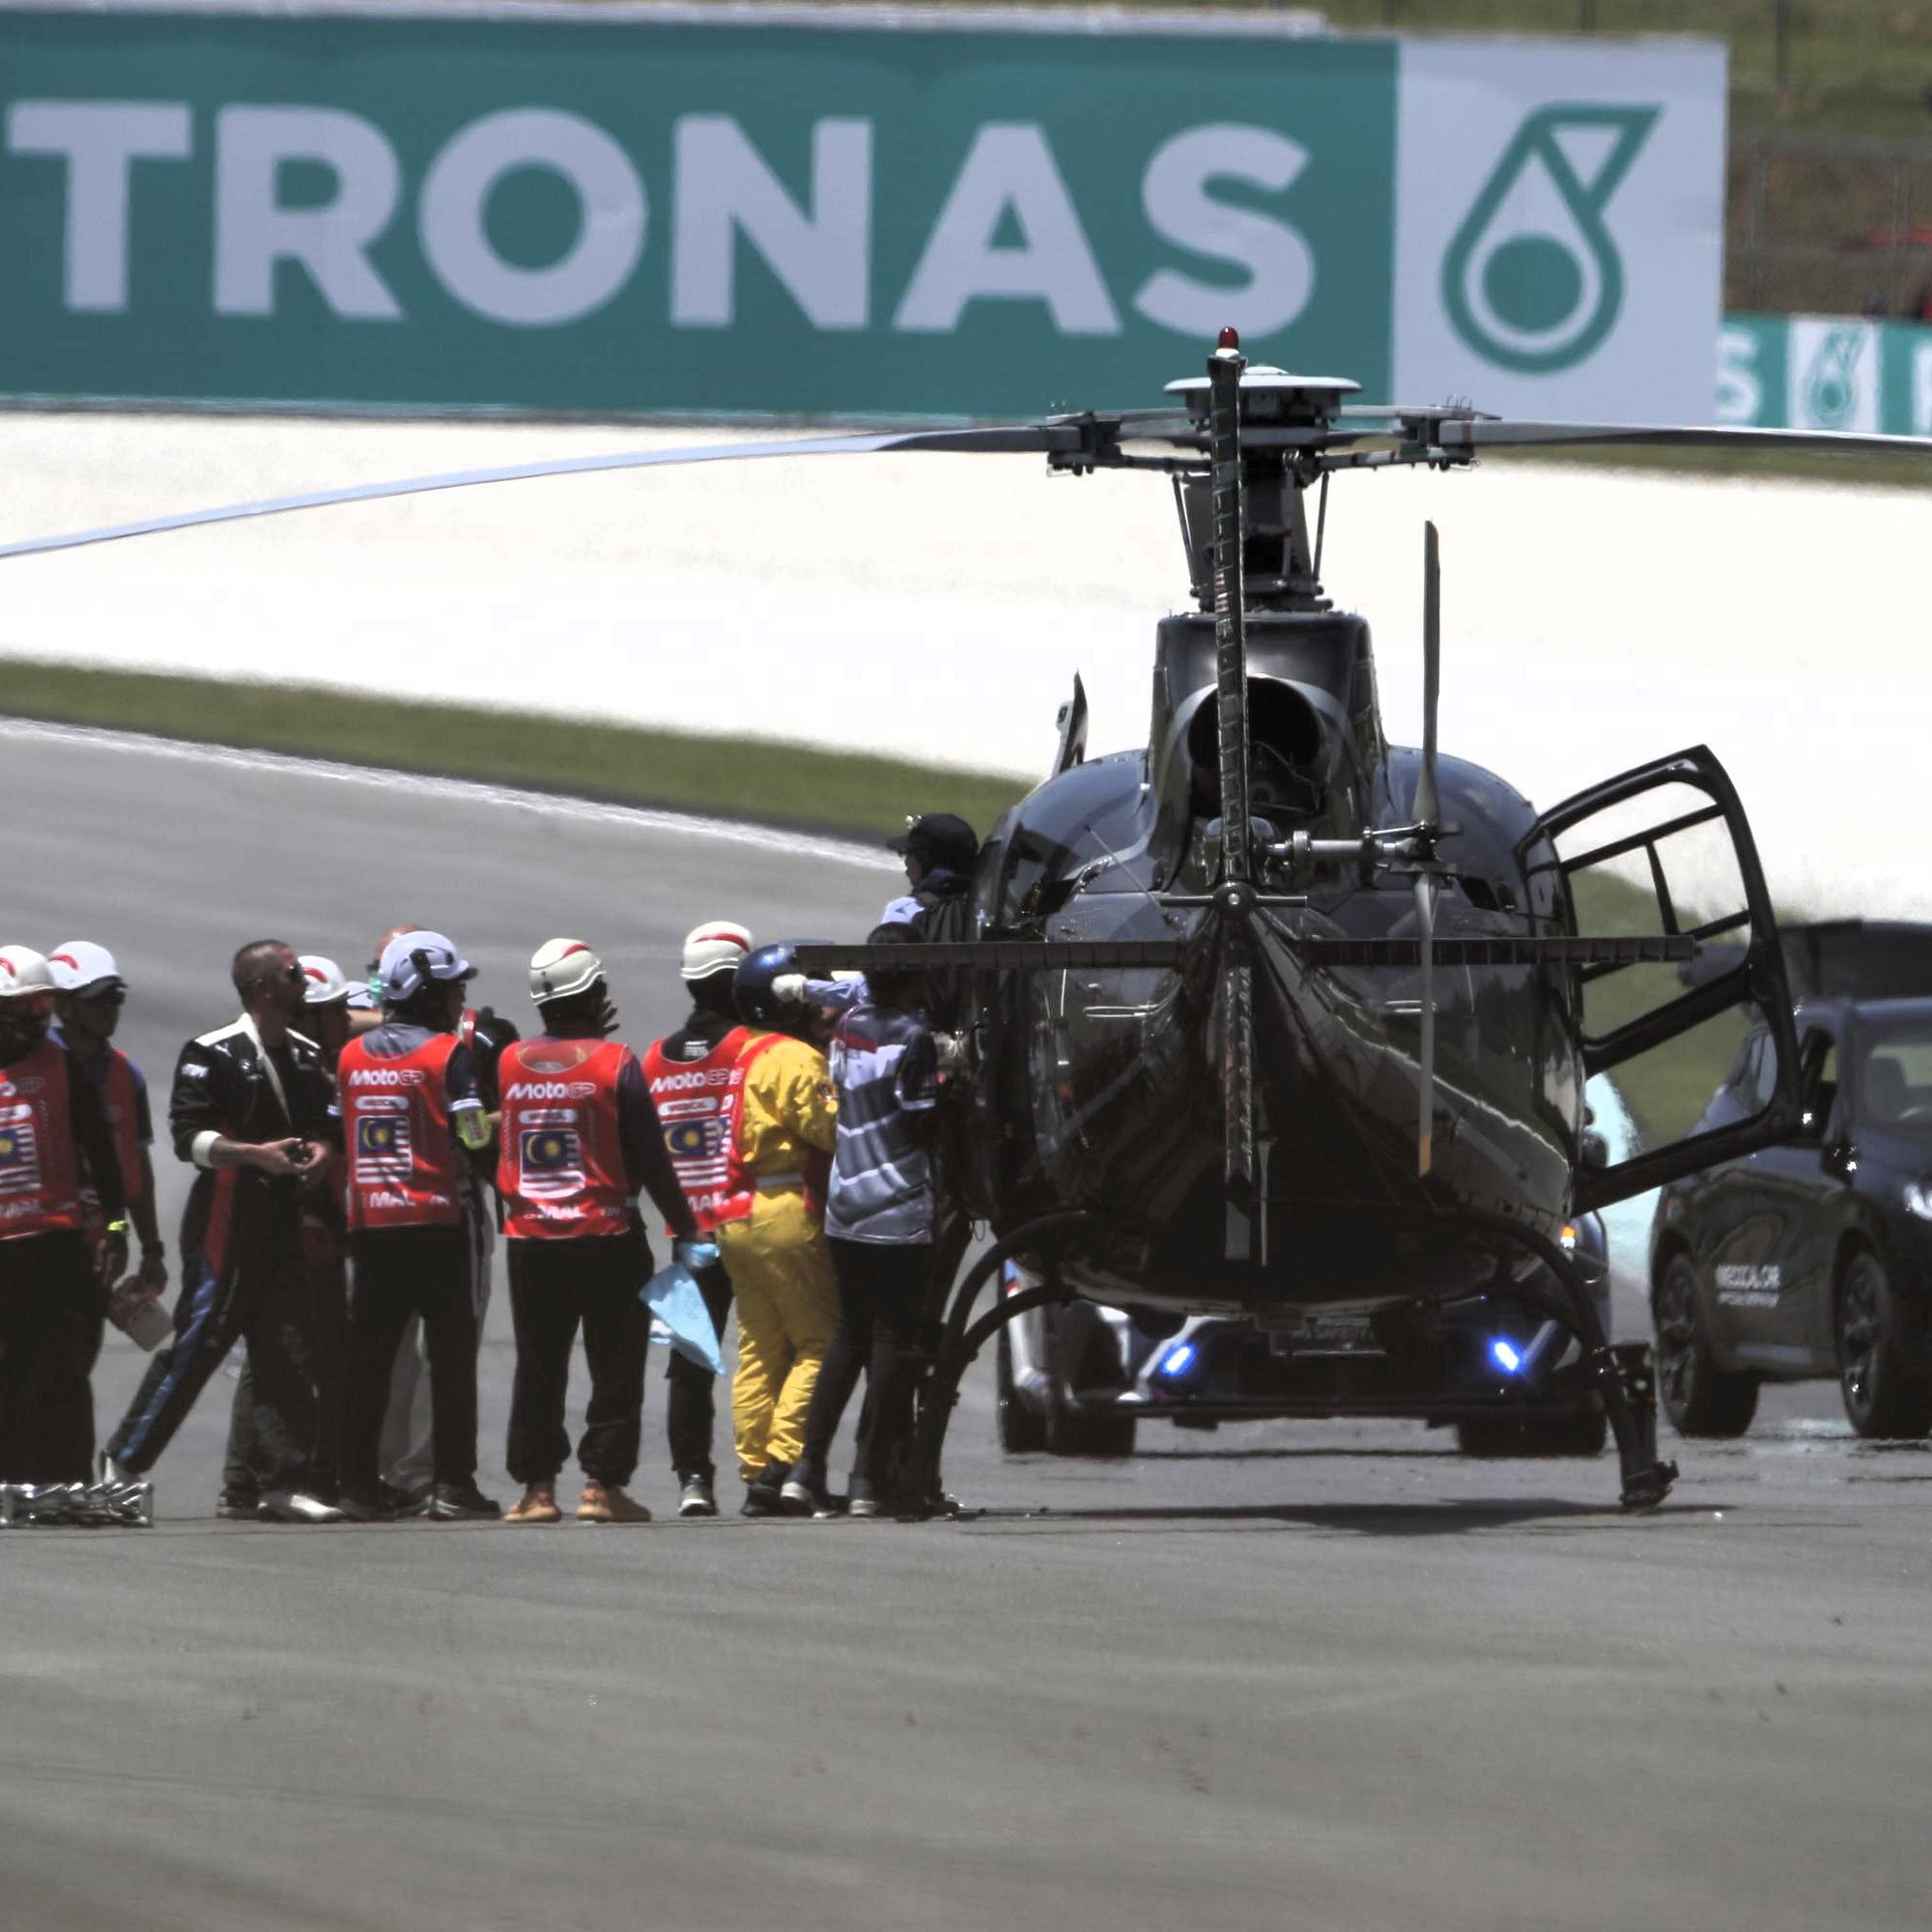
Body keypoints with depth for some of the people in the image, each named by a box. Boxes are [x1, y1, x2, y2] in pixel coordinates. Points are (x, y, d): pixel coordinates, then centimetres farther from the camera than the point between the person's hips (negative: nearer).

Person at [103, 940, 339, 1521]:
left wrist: (321, 1149, 2)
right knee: (198, 1343, -6)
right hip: (224, 1218, -7)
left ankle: (288, 1483, 2)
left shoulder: (308, 1058, 14)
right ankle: (120, 1466, 5)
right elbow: (187, 1134, -13)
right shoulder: (213, 1055, -9)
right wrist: (256, 1154, -22)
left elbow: (322, 1123, 25)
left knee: (291, 1353, 1)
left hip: (284, 1222, 7)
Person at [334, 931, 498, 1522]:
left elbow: (337, 1136, 10)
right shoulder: (448, 1053, -7)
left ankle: (358, 1481, 8)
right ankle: (452, 1484, -5)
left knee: (369, 1356, 8)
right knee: (451, 1353, -1)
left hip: (368, 1223, 5)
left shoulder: (351, 1056, 9)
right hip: (437, 1218, -5)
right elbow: (474, 1135, -13)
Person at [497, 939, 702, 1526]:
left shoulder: (510, 1063, 1)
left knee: (538, 1368, 10)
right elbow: (650, 1160, -7)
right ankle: (603, 1483, -1)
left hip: (529, 1238, 3)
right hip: (606, 1236, -3)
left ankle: (536, 1486, 8)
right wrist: (684, 1230, 2)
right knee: (615, 1367, 4)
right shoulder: (615, 1064, -8)